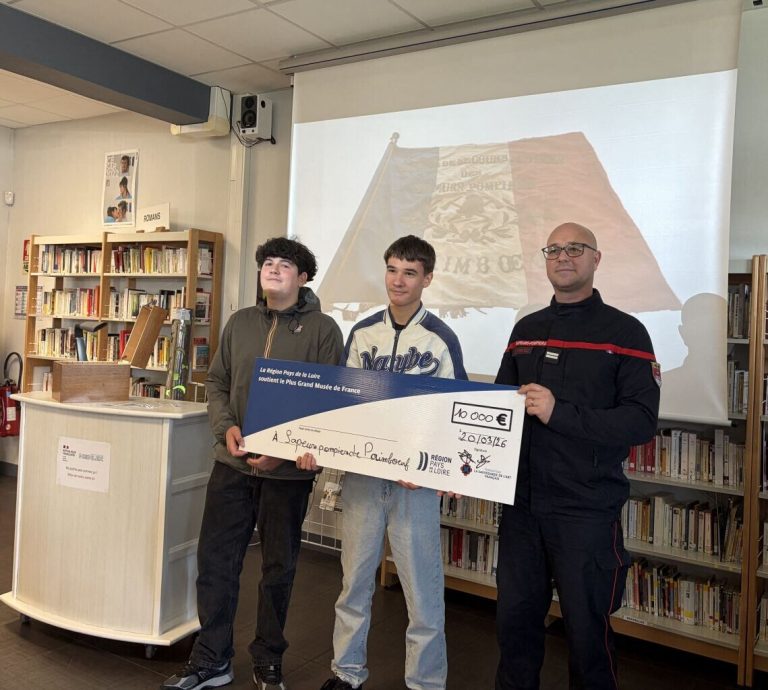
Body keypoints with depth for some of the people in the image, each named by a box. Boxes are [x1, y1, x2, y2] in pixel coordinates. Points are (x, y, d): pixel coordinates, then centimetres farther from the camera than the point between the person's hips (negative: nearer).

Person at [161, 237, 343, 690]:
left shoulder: (323, 329, -4)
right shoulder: (240, 322, 9)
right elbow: (217, 383, 12)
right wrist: (226, 427, -7)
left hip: (288, 469, -3)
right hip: (232, 463, 4)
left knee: (278, 567, 11)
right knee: (215, 560, 9)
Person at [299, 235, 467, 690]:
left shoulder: (441, 339, -4)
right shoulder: (362, 334, 6)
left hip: (416, 478, -3)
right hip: (361, 473, 4)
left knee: (422, 586, 5)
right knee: (354, 580, 16)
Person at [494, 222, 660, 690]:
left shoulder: (625, 332, -5)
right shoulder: (526, 331, 10)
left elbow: (642, 421, -14)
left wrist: (560, 414, -22)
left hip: (587, 509, -4)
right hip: (522, 501, 5)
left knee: (586, 626, 10)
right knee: (514, 617, 16)